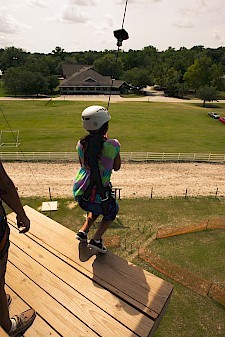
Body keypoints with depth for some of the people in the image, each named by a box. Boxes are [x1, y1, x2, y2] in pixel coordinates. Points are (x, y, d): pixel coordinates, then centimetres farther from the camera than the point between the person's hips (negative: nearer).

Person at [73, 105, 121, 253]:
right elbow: (116, 167, 1)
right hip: (99, 194, -5)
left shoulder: (81, 144, -4)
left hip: (79, 193, 5)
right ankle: (96, 239, 16)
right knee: (112, 210, 28)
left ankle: (83, 231, 29)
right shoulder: (113, 145, -15)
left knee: (98, 207, 36)